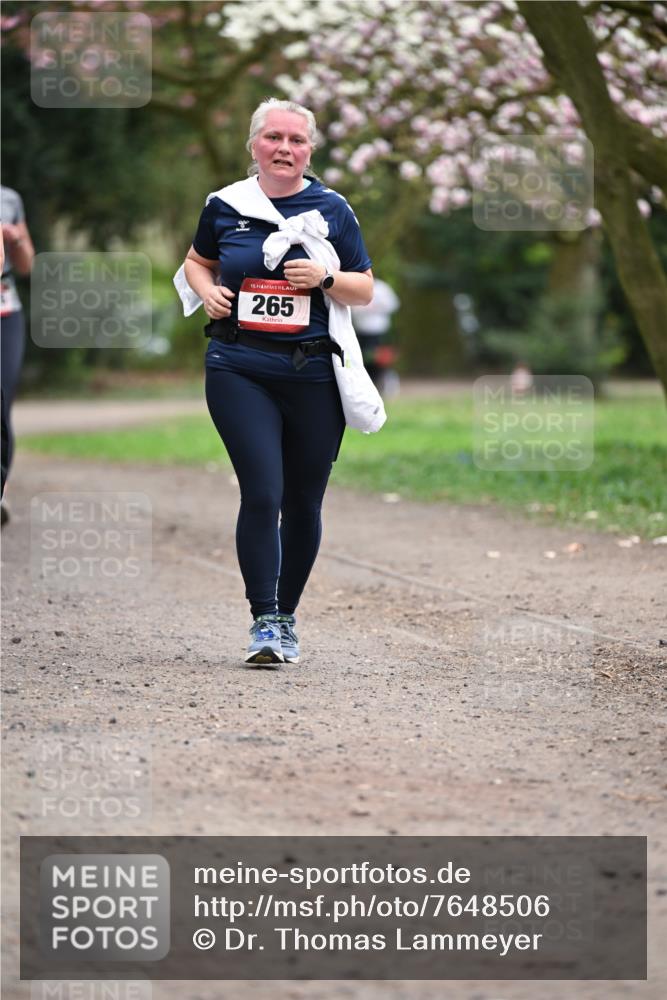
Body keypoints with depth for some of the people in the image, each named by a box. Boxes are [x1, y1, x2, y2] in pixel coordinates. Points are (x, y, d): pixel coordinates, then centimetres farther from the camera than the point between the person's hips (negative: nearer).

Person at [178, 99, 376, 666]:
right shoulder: (225, 206, 5)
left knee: (303, 503, 7)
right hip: (239, 370, -1)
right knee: (261, 493, -13)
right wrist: (208, 292, 2)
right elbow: (197, 262, 23)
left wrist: (326, 277, -10)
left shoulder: (332, 210, 4)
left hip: (313, 374, 1)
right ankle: (263, 622, -8)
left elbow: (365, 291, 9)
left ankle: (286, 614, 24)